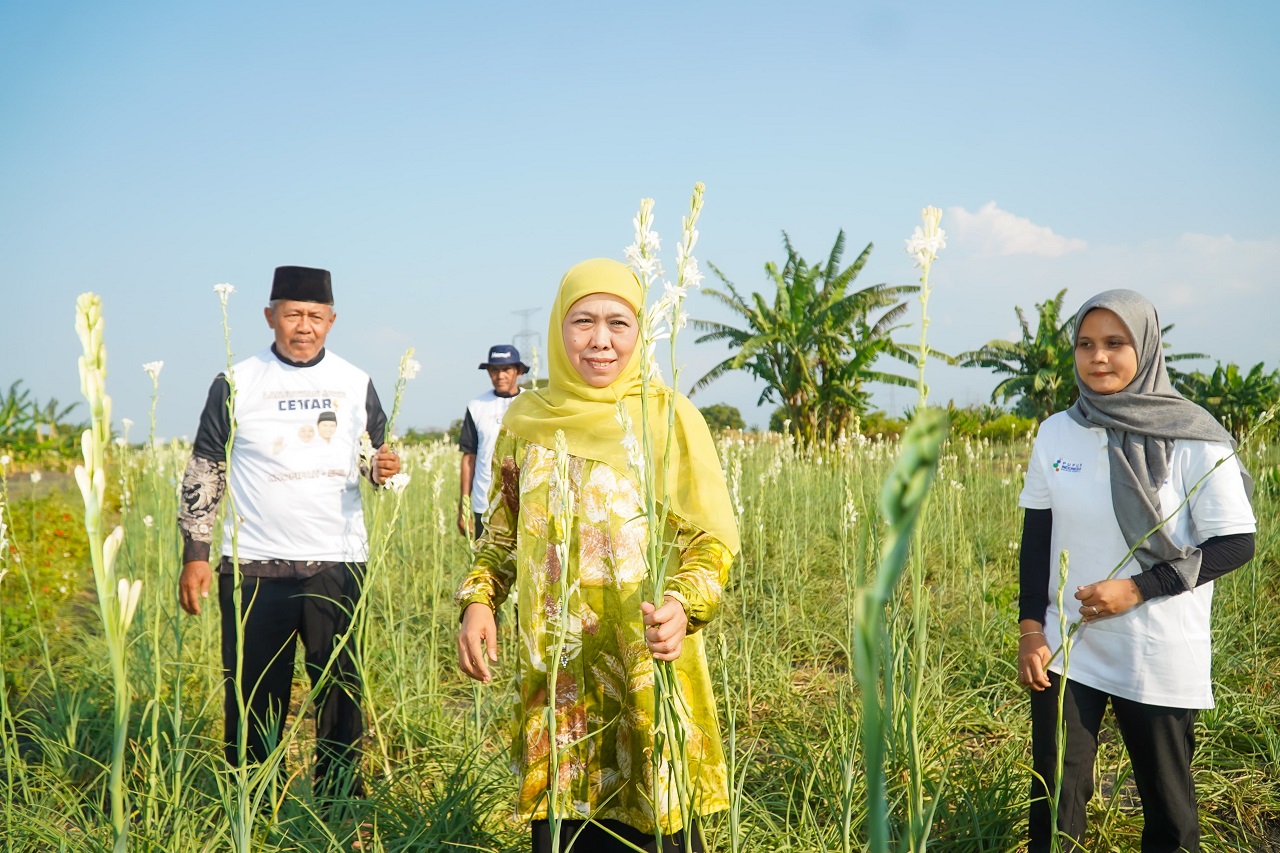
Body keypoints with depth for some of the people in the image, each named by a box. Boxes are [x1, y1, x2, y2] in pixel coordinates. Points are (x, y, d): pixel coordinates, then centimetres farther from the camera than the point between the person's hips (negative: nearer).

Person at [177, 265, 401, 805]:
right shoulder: (236, 384, 2)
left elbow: (373, 462, 17)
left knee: (341, 695, 7)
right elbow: (204, 472, 5)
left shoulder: (355, 384, 8)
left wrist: (382, 468, -8)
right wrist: (195, 553, -1)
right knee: (255, 698, 5)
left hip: (339, 565, 2)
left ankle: (342, 808, 20)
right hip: (255, 570, -1)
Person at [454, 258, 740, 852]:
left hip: (646, 664, -3)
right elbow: (500, 535, 16)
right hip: (553, 670, 3)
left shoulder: (669, 418, -4)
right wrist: (478, 601, 0)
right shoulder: (526, 420, 6)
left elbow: (711, 538, -5)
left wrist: (683, 606, -23)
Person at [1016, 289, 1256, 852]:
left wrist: (1137, 588, -16)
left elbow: (1235, 544, -9)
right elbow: (1036, 535, 7)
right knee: (1054, 794, 4)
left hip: (1159, 658, -2)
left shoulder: (1194, 440, -10)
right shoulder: (1056, 434, 1)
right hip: (1066, 652, 3)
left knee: (1166, 798, 11)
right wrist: (1031, 629, 0)